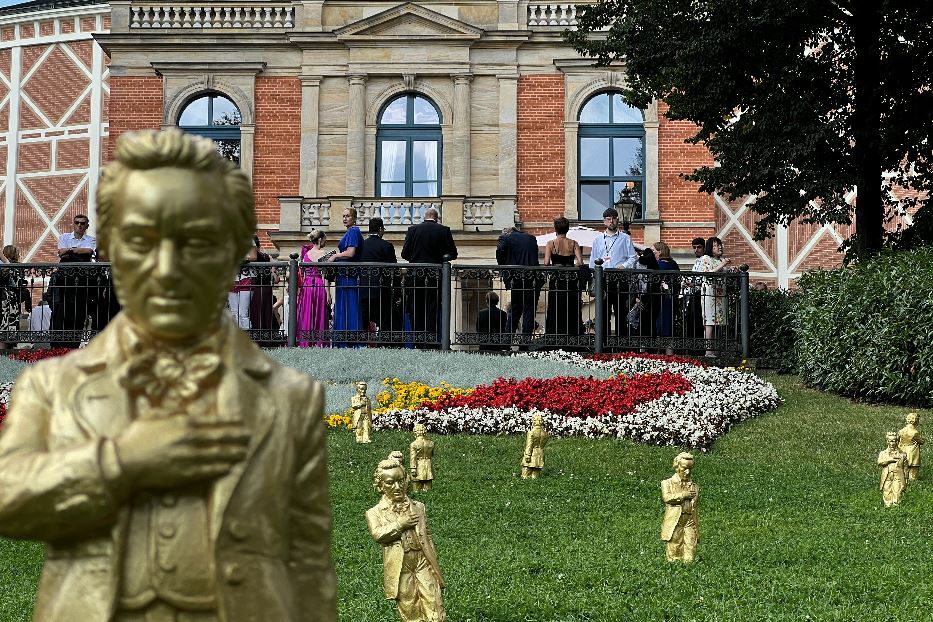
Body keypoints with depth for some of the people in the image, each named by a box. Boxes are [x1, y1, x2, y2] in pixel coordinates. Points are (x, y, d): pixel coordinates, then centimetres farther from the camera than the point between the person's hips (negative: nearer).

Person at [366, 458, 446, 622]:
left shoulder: (418, 507, 10)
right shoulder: (374, 513, 1)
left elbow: (428, 538, 12)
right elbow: (377, 534, -20)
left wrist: (435, 568, 9)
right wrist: (400, 524, -14)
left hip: (423, 564, 1)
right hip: (400, 570, -1)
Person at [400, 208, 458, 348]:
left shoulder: (413, 229, -1)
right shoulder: (444, 231, -2)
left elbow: (405, 253, -1)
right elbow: (452, 254, 0)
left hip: (416, 274, 1)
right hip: (435, 275, 0)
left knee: (416, 309, 8)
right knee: (432, 308, 2)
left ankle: (418, 340, 9)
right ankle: (431, 341, -2)